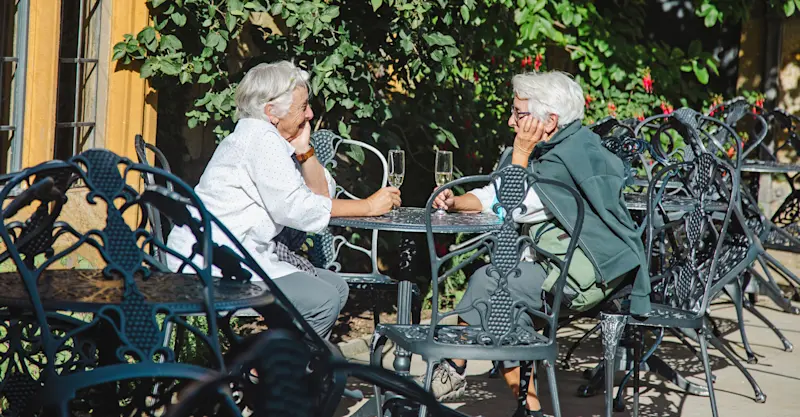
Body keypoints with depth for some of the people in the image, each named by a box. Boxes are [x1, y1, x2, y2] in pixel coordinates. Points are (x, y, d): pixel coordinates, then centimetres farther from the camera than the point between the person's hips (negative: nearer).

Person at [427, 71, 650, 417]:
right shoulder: (540, 151, 11)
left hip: (593, 270, -9)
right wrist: (456, 202, -8)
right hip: (558, 261, 9)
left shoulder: (574, 154, -17)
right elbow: (490, 197, 10)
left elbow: (518, 209, -19)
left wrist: (521, 154, -13)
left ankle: (453, 371, 1)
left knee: (488, 281, -18)